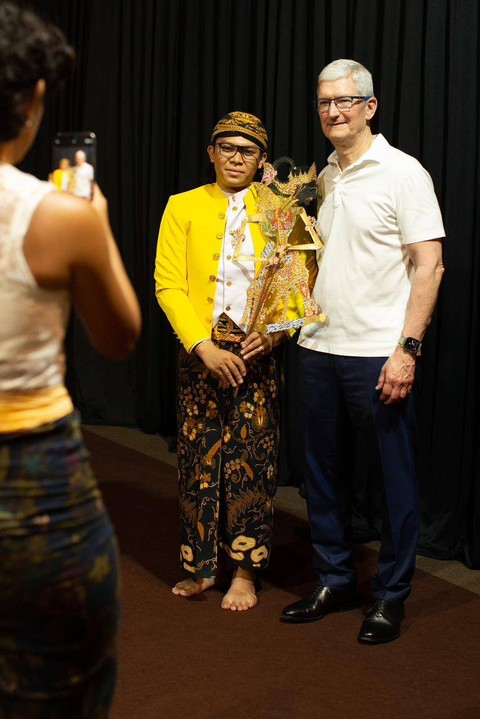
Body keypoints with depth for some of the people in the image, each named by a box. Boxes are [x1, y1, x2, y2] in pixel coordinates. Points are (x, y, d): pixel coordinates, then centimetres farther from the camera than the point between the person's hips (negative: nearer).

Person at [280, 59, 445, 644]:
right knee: (324, 471, 13)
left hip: (378, 354, -6)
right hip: (318, 349, 7)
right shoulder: (321, 178, 13)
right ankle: (333, 580, 28)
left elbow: (428, 266, -11)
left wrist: (408, 349, -16)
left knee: (393, 478, 3)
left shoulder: (402, 173, -6)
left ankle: (390, 596, 17)